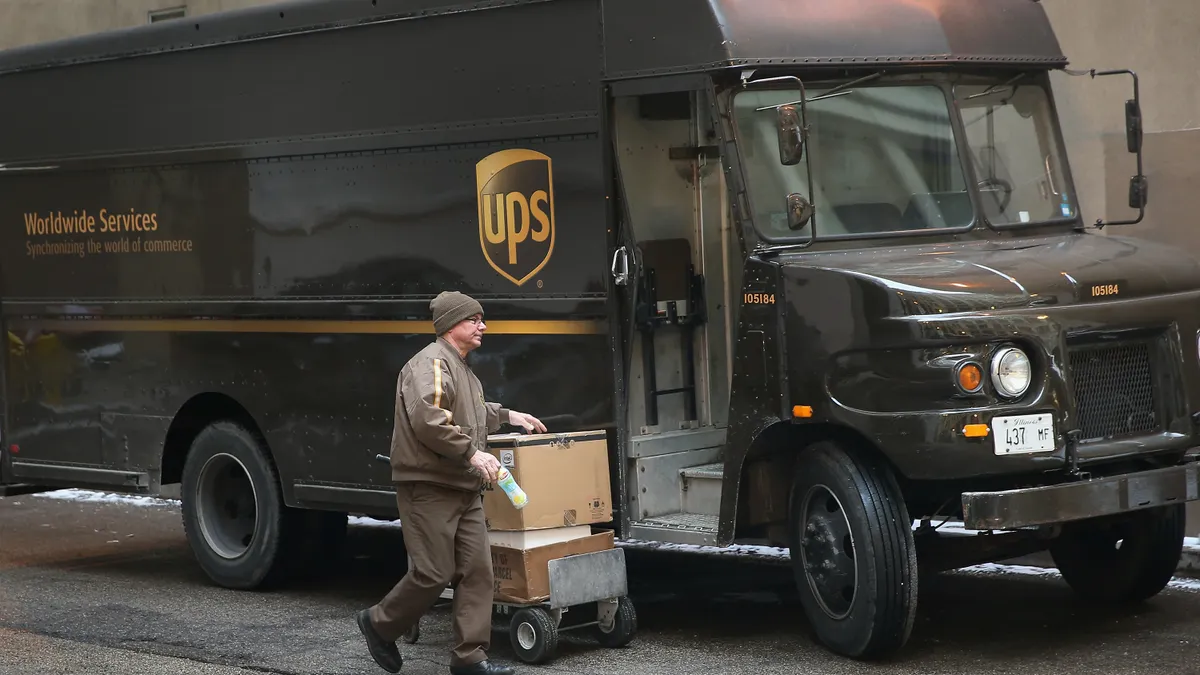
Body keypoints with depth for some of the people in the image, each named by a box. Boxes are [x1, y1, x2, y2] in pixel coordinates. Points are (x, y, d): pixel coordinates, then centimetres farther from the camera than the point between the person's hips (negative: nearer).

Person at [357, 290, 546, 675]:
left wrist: (506, 416, 31)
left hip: (464, 489, 10)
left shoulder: (461, 368, 19)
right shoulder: (431, 363, -14)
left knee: (477, 570, 3)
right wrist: (472, 452, -25)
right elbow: (428, 419, -27)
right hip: (428, 488, -10)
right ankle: (379, 624, 16)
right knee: (434, 574, -6)